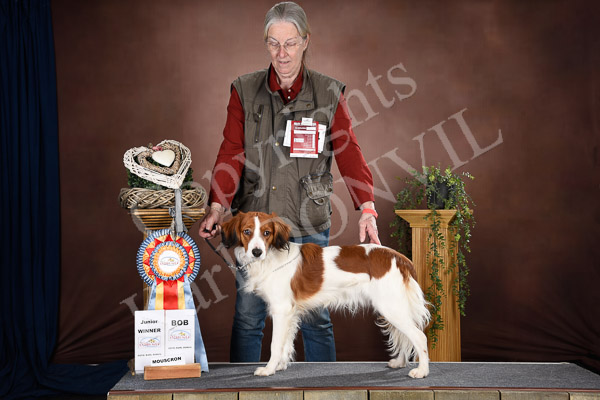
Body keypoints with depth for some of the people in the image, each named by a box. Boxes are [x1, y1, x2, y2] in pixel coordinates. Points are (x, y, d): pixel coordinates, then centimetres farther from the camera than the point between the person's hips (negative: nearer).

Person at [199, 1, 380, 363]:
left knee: (315, 317, 4)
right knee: (248, 316, 5)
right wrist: (218, 205, -17)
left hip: (309, 224, -1)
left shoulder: (328, 93, 3)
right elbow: (231, 154, -2)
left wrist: (367, 207, -17)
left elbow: (349, 152, -3)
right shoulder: (245, 91, 5)